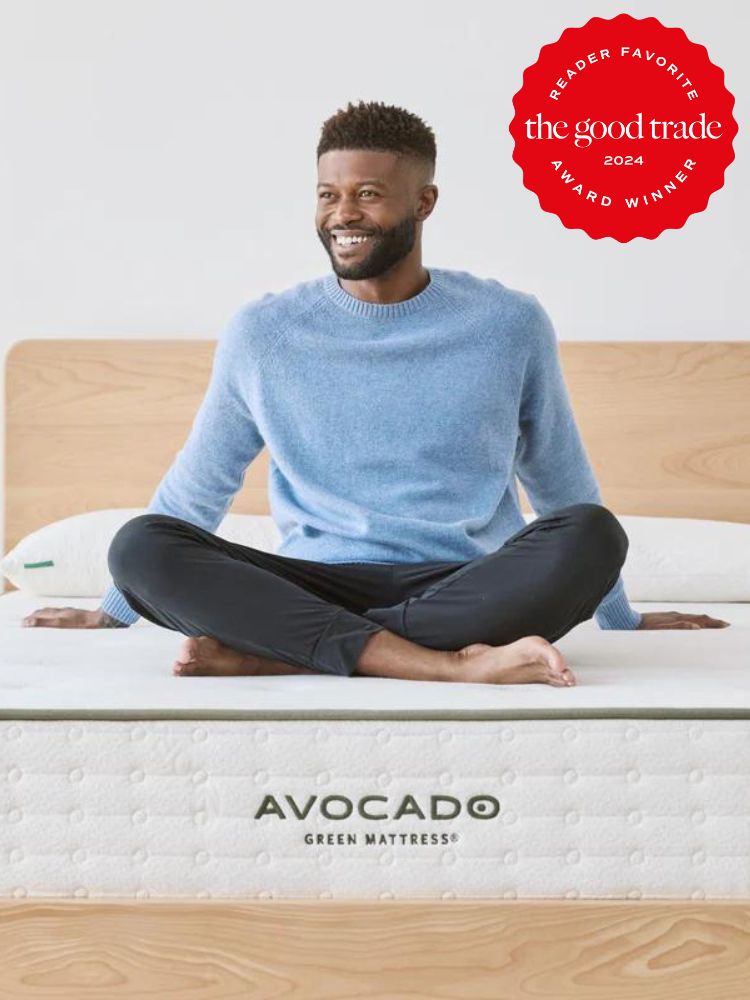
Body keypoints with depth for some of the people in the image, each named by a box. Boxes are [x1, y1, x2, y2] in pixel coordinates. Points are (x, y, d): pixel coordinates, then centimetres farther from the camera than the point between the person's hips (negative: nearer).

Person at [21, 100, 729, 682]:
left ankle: (275, 649, -28)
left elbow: (561, 481, 16)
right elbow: (195, 487, 17)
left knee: (592, 533, -31)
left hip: (468, 588, 0)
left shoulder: (510, 325, 4)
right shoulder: (263, 332, 5)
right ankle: (448, 662, -34)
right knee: (139, 544, -24)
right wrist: (117, 609, 24)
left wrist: (619, 617, 24)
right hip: (316, 588, 0)